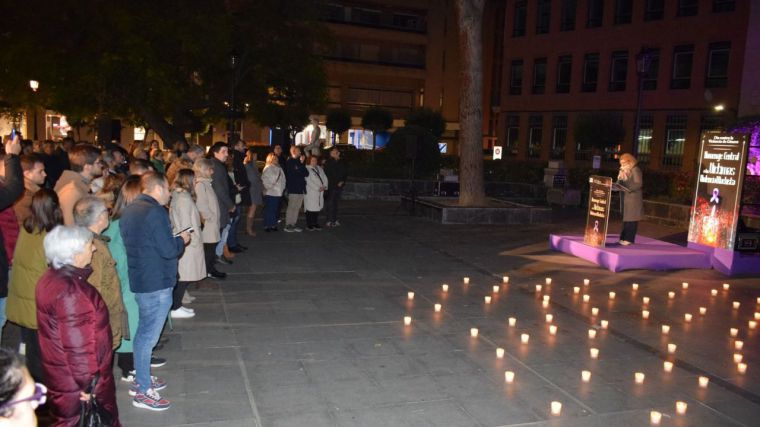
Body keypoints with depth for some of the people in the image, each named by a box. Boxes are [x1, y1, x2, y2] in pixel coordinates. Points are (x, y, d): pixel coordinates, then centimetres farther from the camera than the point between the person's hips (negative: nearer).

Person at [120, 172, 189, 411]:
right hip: (157, 284, -10)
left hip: (139, 280, 10)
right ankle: (143, 392, 8)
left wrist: (174, 239, 13)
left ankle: (141, 381, 34)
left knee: (143, 332, 21)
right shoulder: (155, 212, -19)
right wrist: (182, 240, -2)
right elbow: (168, 250, -21)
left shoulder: (129, 210, 10)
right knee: (148, 336, -1)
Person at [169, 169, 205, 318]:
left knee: (182, 277, 14)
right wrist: (194, 241, -13)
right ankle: (175, 309, 5)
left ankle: (176, 305, 21)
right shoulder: (184, 199, -18)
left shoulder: (178, 196, 11)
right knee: (184, 277, -2)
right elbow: (186, 225, -19)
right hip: (188, 244, -10)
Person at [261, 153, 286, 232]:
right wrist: (269, 187, -10)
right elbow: (264, 179, -8)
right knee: (269, 210, -4)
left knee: (275, 210, 7)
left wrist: (282, 187, 8)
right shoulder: (267, 168, -3)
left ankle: (273, 225, 13)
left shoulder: (279, 168, 15)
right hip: (270, 192, -6)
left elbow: (283, 179, 17)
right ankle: (267, 226, 1)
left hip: (278, 193, 6)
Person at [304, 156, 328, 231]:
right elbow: (309, 181, -14)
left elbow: (325, 178, 15)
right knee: (310, 208, -6)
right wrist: (318, 188, -15)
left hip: (320, 193, 7)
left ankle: (315, 224, 16)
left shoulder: (319, 168, 18)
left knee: (317, 208, 8)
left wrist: (324, 186, -4)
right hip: (310, 193, -7)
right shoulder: (307, 169, -5)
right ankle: (309, 225, 1)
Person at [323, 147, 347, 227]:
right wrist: (336, 183, -11)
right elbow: (327, 175, -9)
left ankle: (335, 219, 16)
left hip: (339, 186, 5)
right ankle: (329, 221, -3)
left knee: (336, 203, 10)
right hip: (331, 186, -5)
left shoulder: (342, 163, 10)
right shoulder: (328, 163, -5)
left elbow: (346, 173, 15)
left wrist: (342, 181, -1)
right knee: (330, 203, -6)